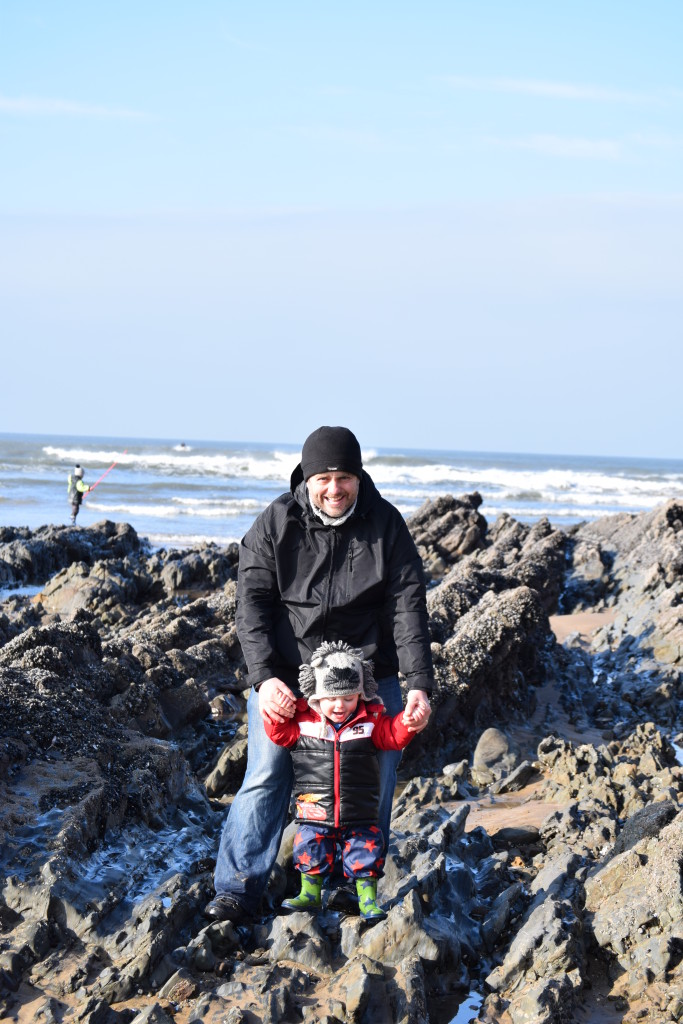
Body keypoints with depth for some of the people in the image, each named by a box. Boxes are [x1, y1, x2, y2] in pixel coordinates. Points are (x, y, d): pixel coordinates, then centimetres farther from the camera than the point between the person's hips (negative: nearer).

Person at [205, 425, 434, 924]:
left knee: (375, 781, 0)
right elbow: (252, 603, -7)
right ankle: (238, 891, -5)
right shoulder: (275, 524, -5)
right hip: (285, 672, -1)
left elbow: (408, 606, -6)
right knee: (266, 775, -9)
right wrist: (265, 677, -20)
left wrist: (420, 685, -16)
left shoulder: (386, 524, -4)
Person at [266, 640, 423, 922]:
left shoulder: (370, 720, -2)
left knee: (366, 850, 0)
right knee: (311, 847, 5)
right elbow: (280, 734, -1)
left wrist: (407, 722, -24)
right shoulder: (302, 720, -2)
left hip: (359, 816, 0)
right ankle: (310, 893, 25)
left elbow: (392, 735, -5)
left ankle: (368, 900, 14)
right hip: (315, 814, 0)